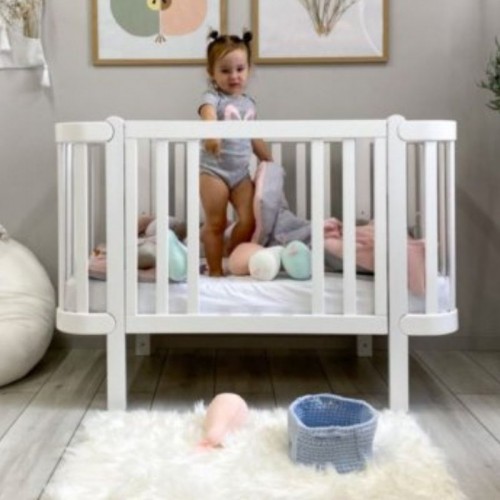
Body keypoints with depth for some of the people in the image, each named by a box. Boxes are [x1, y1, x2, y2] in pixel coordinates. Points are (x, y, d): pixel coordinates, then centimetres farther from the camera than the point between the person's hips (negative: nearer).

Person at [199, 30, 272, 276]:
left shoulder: (249, 102, 12)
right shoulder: (213, 97, -8)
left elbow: (255, 138, 23)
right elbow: (208, 113, -33)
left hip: (241, 171, 6)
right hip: (213, 169, -5)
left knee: (249, 220, 0)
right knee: (216, 223, 0)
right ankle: (215, 270, 12)